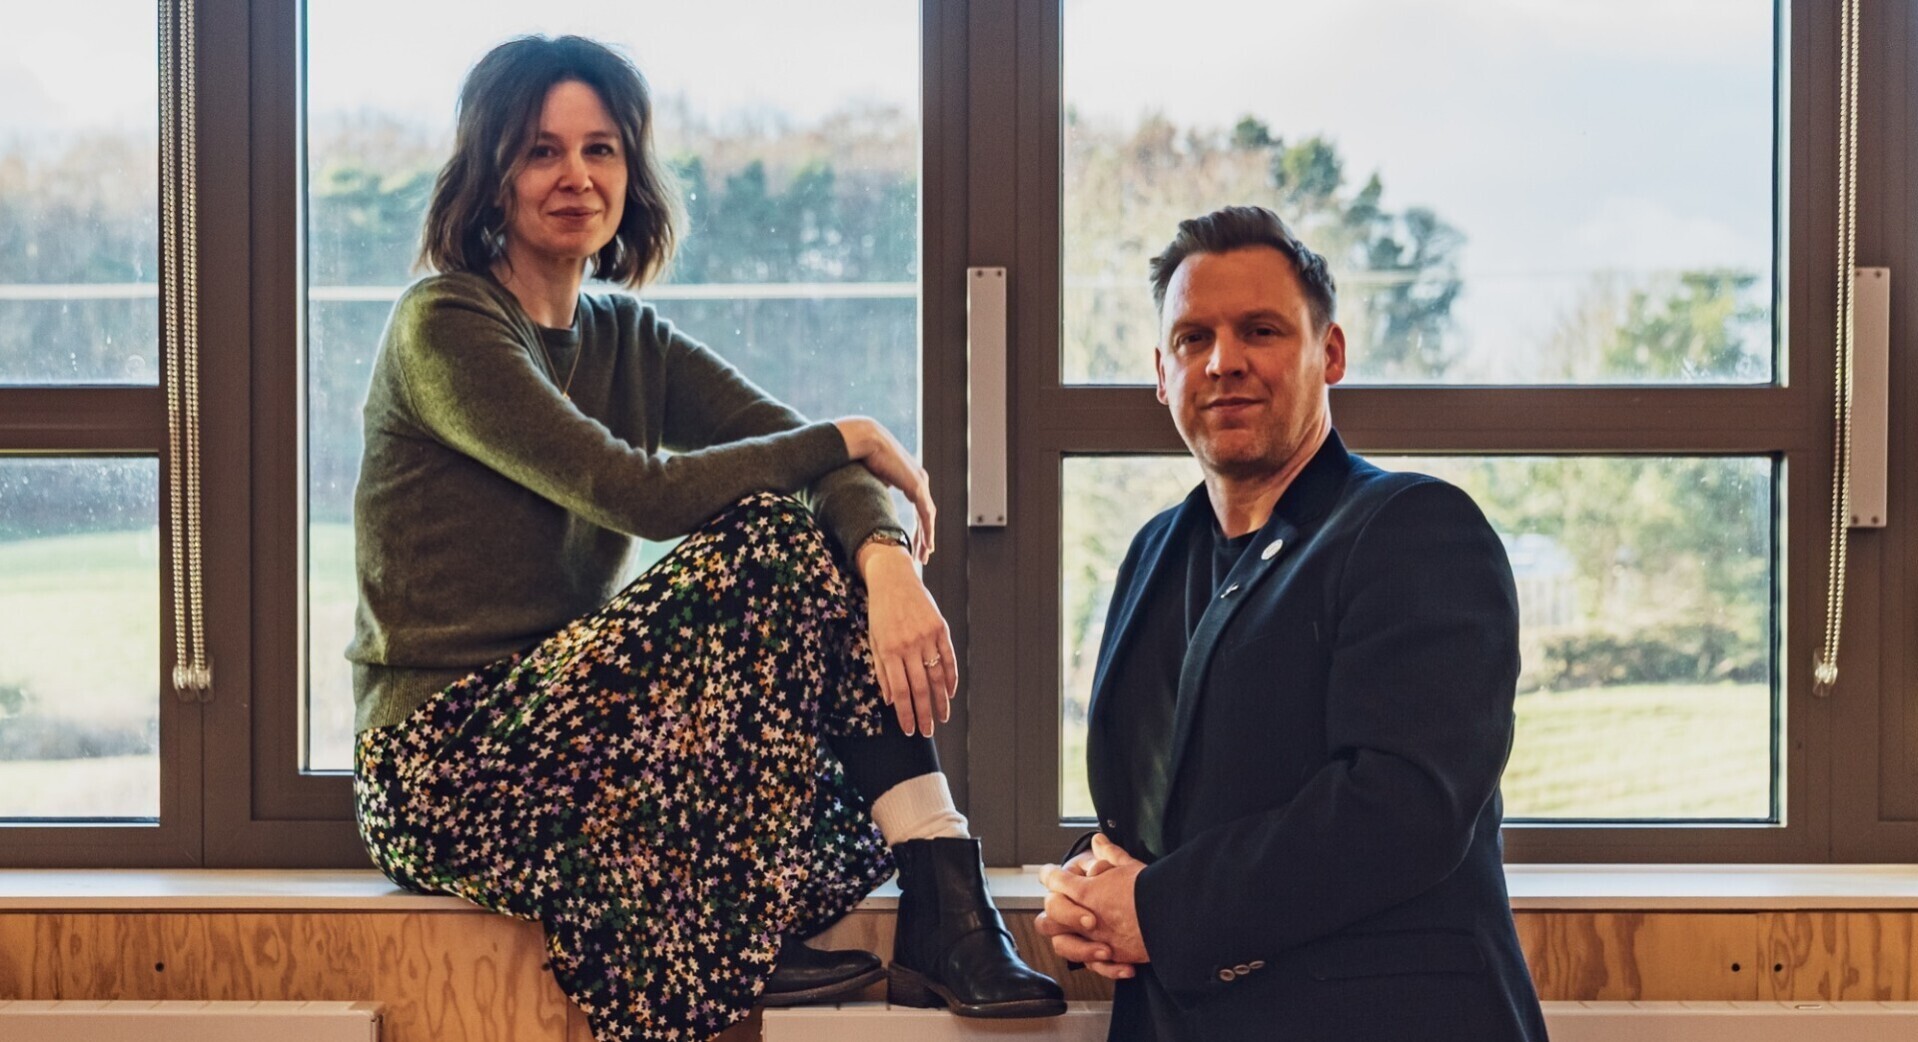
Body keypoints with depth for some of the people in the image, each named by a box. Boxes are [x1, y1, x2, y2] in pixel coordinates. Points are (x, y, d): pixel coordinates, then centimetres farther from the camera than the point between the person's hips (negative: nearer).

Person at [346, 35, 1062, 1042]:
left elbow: (812, 455, -3)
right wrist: (851, 440, -10)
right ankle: (736, 942, -14)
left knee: (827, 547, -9)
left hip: (552, 724, 7)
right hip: (444, 766, -7)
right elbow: (637, 492, -22)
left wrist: (886, 556, -25)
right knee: (766, 539, -20)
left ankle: (945, 914, -17)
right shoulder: (444, 327, -9)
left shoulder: (631, 341, 13)